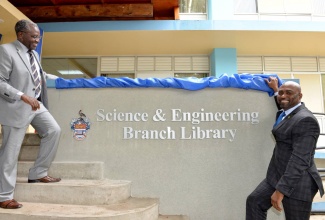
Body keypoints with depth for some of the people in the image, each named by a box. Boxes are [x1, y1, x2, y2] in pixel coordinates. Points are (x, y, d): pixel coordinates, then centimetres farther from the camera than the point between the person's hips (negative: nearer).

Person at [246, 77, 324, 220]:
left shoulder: (305, 120, -20)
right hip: (278, 176, 9)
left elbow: (299, 160, -25)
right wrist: (275, 90, 34)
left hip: (297, 182, -9)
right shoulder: (287, 112, 9)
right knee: (254, 201, 7)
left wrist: (280, 190, -25)